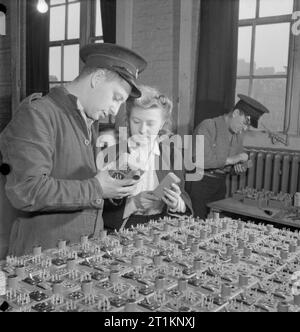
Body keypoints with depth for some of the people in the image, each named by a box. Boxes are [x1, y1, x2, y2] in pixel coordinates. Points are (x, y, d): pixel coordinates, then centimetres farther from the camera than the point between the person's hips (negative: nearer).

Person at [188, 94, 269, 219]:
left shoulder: (238, 134, 9)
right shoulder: (208, 127, -13)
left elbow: (239, 161, 19)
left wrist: (240, 166, -5)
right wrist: (230, 160, -22)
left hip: (221, 184, 7)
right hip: (200, 184, -6)